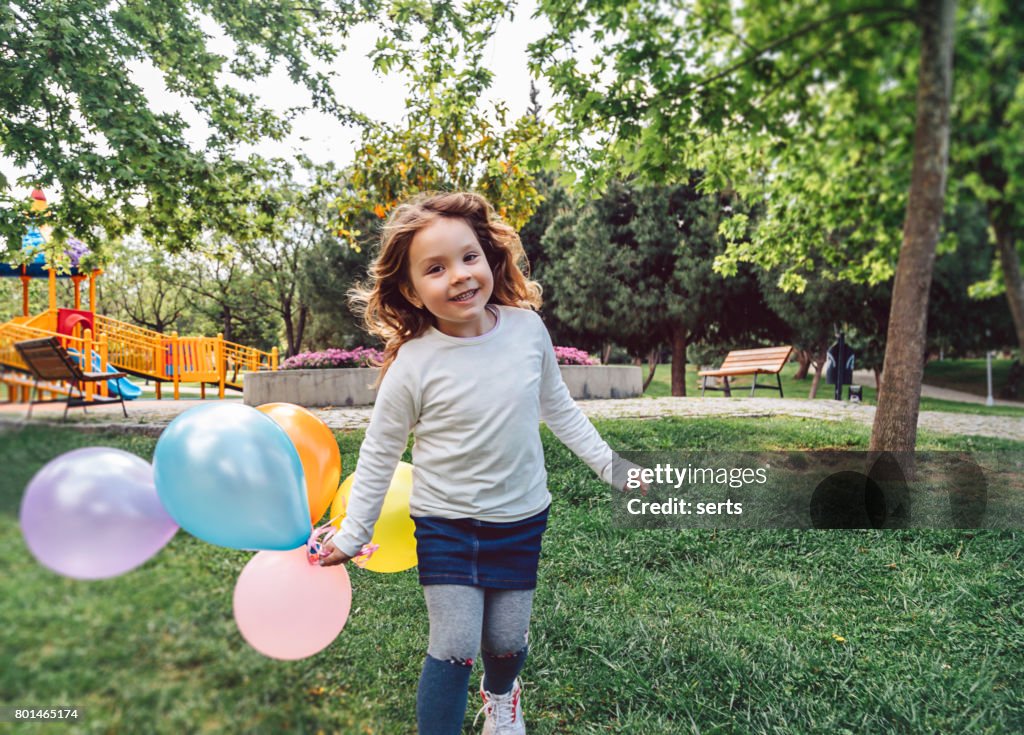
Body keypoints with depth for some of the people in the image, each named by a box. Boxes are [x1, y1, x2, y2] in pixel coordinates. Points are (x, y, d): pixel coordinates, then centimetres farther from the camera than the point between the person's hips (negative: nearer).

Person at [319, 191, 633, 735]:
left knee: (507, 642, 15)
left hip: (520, 518, 3)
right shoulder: (413, 365, -19)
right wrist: (352, 535, -3)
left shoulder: (528, 329, -11)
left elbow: (558, 408, 6)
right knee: (455, 647, -5)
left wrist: (609, 464, 9)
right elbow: (378, 455, -6)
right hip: (445, 522, -3)